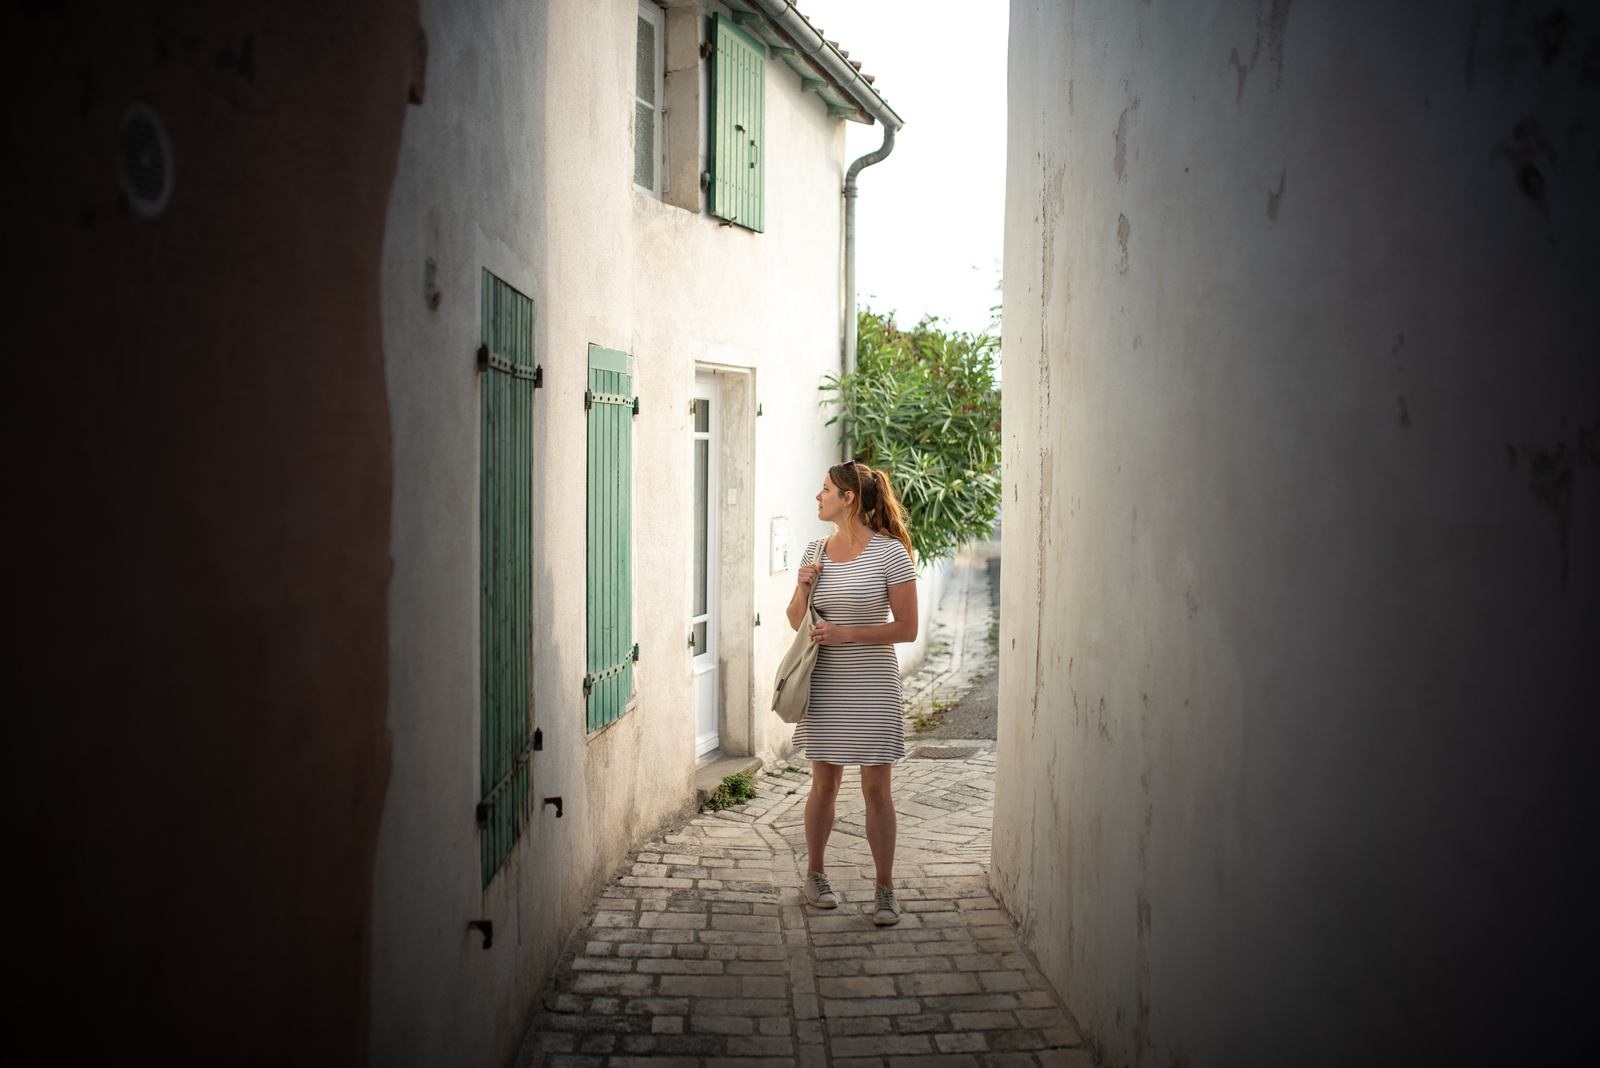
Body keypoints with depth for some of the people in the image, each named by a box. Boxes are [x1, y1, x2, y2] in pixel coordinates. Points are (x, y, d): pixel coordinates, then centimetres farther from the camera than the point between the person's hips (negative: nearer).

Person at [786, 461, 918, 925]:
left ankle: (885, 890, 12)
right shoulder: (816, 551, 7)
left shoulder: (890, 552, -9)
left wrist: (846, 634, -17)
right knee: (824, 783, 11)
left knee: (876, 788, 1)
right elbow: (796, 622, 14)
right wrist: (802, 589, -6)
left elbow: (907, 628, -10)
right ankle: (815, 874, 27)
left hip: (872, 686, -4)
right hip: (825, 683, 4)